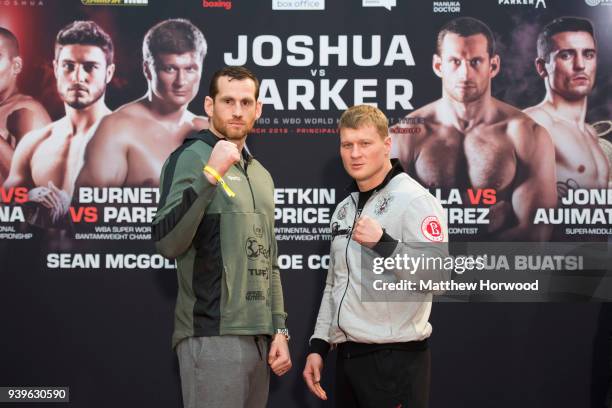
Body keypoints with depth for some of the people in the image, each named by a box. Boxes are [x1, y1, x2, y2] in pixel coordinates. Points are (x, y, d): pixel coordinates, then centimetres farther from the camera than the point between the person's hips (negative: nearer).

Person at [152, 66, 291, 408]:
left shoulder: (261, 175, 17)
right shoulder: (191, 157, -6)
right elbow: (167, 243, -19)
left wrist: (279, 329, 15)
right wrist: (211, 174, -25)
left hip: (256, 337, 7)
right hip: (213, 336, -7)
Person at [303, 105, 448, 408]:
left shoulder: (414, 200, -11)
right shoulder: (345, 209, 15)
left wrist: (382, 243, -28)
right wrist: (318, 345, 15)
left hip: (395, 359, -7)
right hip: (348, 357, 8)